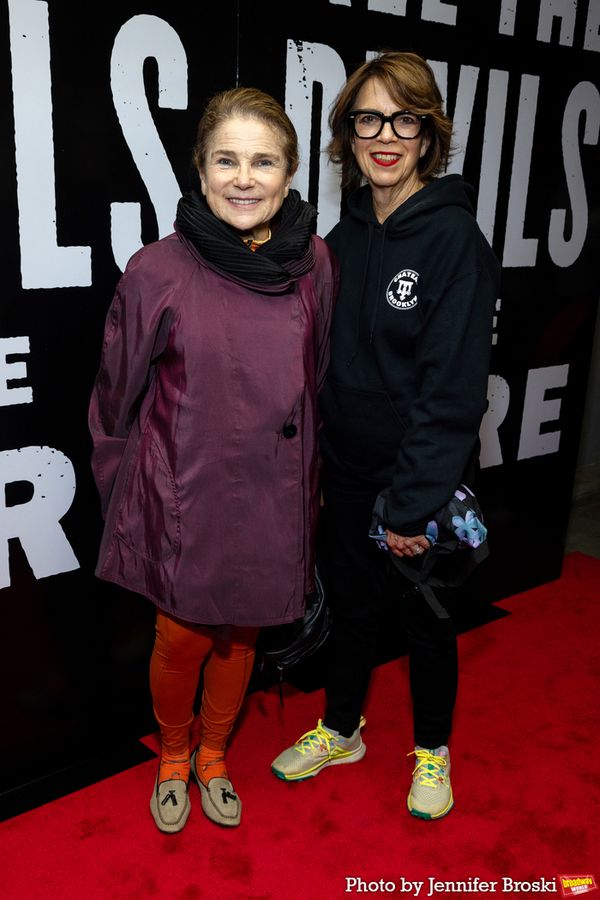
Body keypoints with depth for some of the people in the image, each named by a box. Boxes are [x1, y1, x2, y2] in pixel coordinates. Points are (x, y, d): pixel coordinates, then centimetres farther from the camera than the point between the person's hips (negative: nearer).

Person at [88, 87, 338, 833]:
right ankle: (173, 756, 44)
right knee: (182, 640, 12)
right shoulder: (157, 273, -13)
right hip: (183, 501, -2)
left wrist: (309, 487, 12)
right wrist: (126, 504, 4)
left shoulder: (314, 265, -4)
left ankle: (213, 755, 46)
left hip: (272, 499, 3)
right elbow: (116, 400, -3)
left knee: (240, 634, 18)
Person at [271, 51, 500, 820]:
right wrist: (312, 462, 4)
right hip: (346, 471, 5)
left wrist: (413, 502, -19)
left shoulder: (453, 236, -16)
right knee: (349, 605, 21)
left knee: (425, 619, 14)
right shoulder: (345, 238, 3)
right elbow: (329, 364, 8)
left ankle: (432, 751, 39)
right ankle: (340, 731, 44)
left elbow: (454, 387, -19)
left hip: (420, 483, -5)